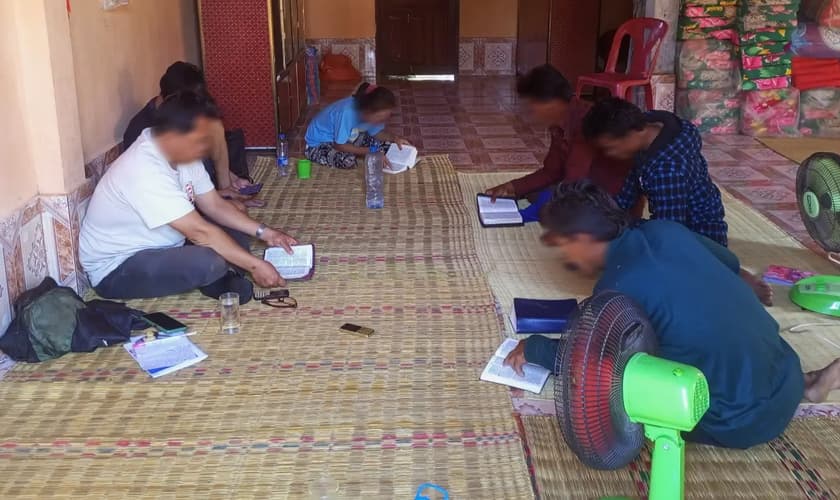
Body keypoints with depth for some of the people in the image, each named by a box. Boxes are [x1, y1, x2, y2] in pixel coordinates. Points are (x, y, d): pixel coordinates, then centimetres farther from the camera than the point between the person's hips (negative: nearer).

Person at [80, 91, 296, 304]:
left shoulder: (182, 154, -4)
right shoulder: (145, 170, -32)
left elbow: (215, 206, 5)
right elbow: (199, 232, -33)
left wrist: (264, 232, -4)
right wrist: (255, 265, -27)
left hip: (158, 246, 9)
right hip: (116, 269, -9)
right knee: (208, 262, -32)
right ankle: (217, 282, -2)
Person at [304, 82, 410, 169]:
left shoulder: (373, 113, -19)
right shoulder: (347, 113, -40)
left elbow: (376, 133, -2)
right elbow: (340, 145, -31)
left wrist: (395, 138, -20)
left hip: (348, 138, 6)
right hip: (319, 142, -6)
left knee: (384, 142, -5)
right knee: (348, 160, -34)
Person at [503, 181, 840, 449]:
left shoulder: (616, 288, -19)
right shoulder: (664, 230, 1)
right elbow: (730, 262, 18)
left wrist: (533, 348, 11)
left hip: (746, 421, -8)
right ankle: (804, 383, 12)